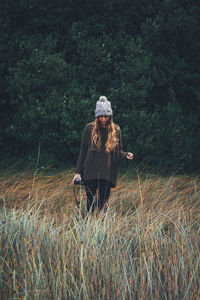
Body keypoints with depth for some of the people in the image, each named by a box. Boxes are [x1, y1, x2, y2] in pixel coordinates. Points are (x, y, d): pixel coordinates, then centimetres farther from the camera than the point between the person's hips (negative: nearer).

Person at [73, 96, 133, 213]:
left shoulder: (116, 130, 6)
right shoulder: (89, 128, 2)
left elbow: (119, 151, 14)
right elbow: (83, 151, 5)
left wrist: (126, 155, -9)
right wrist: (78, 172, 2)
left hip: (108, 173, 1)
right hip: (90, 172, -1)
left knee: (103, 203, 2)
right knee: (90, 203, -1)